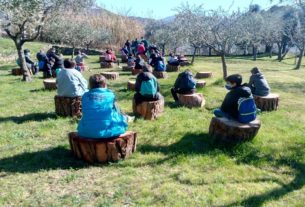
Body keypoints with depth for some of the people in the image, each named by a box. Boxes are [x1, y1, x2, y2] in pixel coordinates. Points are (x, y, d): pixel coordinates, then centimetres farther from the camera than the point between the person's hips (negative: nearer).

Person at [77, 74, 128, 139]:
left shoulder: (85, 96, 2)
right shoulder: (110, 95, -4)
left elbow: (85, 114, 14)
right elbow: (117, 113, 6)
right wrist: (124, 118, 29)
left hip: (87, 133, 3)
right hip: (108, 132, -3)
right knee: (123, 118, 24)